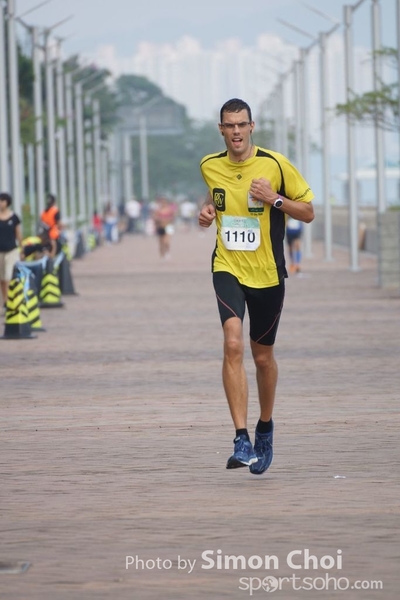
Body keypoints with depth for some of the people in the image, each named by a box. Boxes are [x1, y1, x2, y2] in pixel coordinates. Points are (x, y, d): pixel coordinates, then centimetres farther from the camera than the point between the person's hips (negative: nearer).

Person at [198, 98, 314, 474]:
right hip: (227, 269, 0)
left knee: (263, 356, 11)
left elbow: (308, 213, -1)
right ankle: (241, 441, -24)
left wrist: (275, 199, -17)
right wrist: (207, 210, 3)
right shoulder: (210, 166, 2)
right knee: (233, 344, -21)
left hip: (268, 274, 0)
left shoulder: (275, 164, -7)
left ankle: (265, 427, 38)